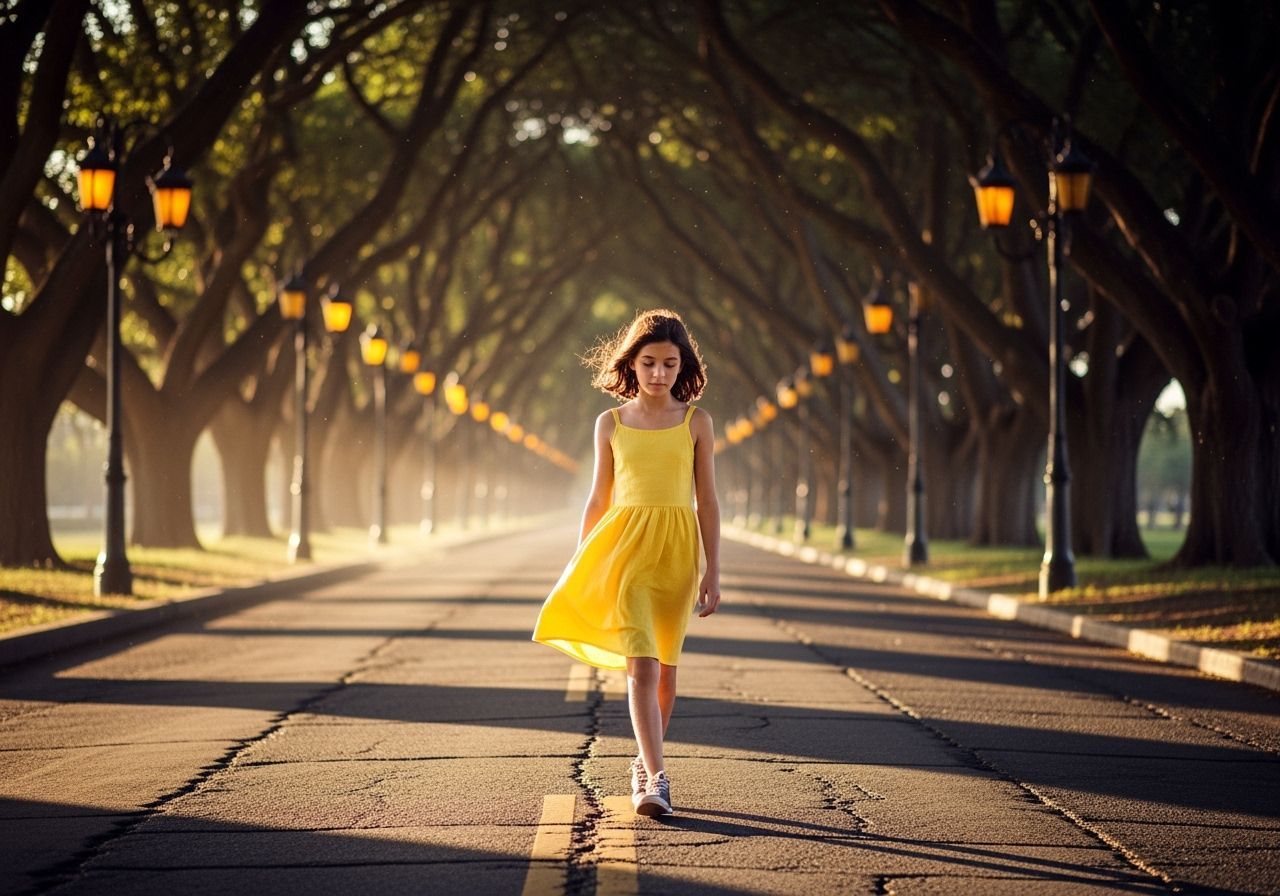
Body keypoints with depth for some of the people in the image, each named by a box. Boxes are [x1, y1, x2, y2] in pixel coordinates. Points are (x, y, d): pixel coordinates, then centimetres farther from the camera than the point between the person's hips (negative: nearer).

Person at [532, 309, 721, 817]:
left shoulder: (696, 423, 5)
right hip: (624, 545, -1)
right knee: (641, 664, -14)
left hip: (677, 546, 1)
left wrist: (713, 571, 1)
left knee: (665, 665, 10)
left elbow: (707, 501, 5)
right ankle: (656, 777, -17)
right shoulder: (611, 424, 6)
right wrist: (578, 570, 11)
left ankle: (646, 765, 26)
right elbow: (599, 499, 11)